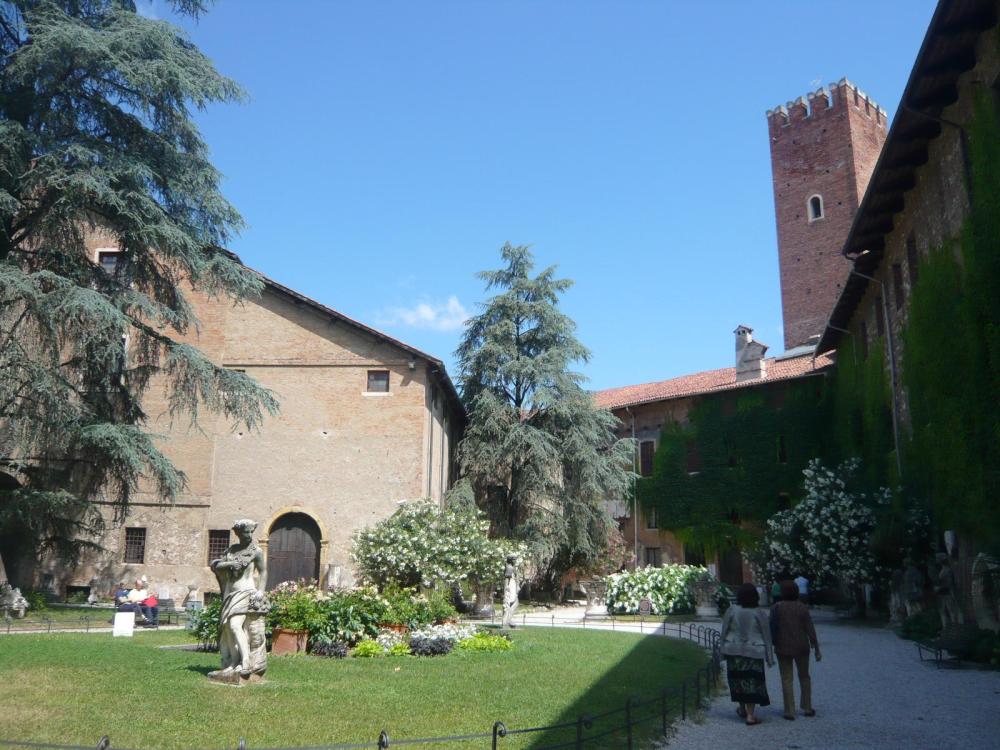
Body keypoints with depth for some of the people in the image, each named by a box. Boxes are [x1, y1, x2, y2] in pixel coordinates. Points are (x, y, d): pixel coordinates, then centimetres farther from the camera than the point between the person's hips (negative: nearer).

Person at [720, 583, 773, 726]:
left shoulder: (731, 611, -4)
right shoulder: (760, 613, -7)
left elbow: (724, 632, 1)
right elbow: (766, 636, -1)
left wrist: (723, 650, 11)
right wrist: (769, 657, 6)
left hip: (733, 651, 2)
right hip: (754, 652, -2)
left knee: (738, 679, 16)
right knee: (752, 682, 3)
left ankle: (742, 708, 31)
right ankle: (750, 715, 1)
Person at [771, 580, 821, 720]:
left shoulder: (776, 608, -8)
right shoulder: (802, 608, -6)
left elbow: (772, 629, -7)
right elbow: (810, 630, -6)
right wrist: (816, 649, 1)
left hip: (783, 649, -1)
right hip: (801, 648, 1)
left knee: (786, 679, 5)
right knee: (804, 677, 18)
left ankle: (790, 712, 4)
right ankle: (807, 708, 23)